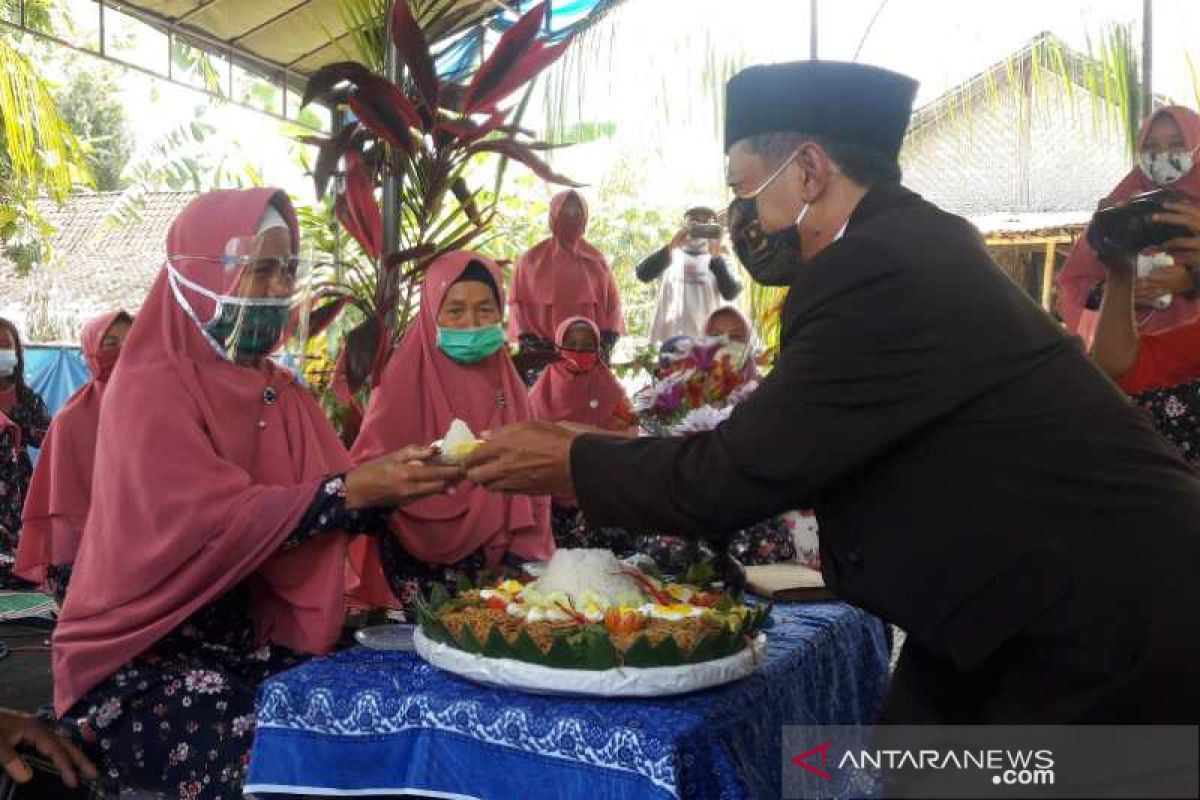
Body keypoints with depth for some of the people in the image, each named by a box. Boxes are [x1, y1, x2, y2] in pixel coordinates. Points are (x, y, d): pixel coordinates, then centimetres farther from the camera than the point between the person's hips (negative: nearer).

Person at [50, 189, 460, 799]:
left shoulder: (282, 392, 9)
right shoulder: (149, 388, -12)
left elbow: (340, 499, 1)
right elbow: (212, 521, -25)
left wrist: (390, 480, -19)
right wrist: (353, 490, -28)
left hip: (253, 635, 6)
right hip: (141, 654, -6)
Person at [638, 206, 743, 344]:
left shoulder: (719, 259, 14)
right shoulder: (670, 255, 14)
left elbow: (730, 294, -4)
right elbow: (643, 275, -5)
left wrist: (716, 256, -14)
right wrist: (671, 247, -14)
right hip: (667, 338, 0)